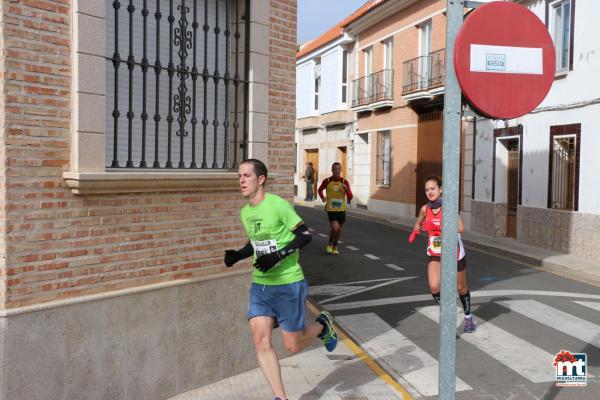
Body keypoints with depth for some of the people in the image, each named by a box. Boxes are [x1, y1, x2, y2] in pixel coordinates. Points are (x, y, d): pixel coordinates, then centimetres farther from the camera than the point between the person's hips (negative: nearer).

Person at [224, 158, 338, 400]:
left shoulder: (278, 205, -17)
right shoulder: (245, 212, 6)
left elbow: (305, 235, -15)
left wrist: (278, 256, -25)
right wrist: (237, 255, 2)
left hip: (288, 285, -6)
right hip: (259, 285, 6)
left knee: (292, 345, 4)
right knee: (260, 341, -2)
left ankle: (323, 325, 35)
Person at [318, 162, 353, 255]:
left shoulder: (344, 182, -3)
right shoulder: (327, 181, -4)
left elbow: (350, 197, -8)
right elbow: (320, 190, 16)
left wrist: (346, 189, -26)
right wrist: (322, 197, -2)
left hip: (341, 209, 2)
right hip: (331, 209, -2)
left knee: (339, 229, 13)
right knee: (335, 228, -17)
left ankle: (335, 246, 39)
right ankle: (330, 242, 14)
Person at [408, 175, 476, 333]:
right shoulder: (425, 209, -6)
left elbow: (461, 228, -30)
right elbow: (419, 223, 17)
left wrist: (438, 227, -37)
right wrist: (415, 232, -3)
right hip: (435, 254, 3)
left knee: (461, 287, 15)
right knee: (434, 287, -16)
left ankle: (468, 317, 42)